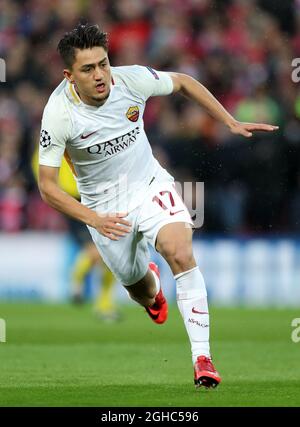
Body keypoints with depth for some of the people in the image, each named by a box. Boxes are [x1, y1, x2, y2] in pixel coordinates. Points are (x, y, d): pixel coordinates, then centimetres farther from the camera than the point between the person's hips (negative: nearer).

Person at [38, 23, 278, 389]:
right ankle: (150, 285, 54)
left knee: (180, 253, -26)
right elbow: (47, 186, -18)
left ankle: (202, 357, -25)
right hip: (104, 206, 0)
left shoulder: (131, 79, -18)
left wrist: (231, 123, 1)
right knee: (140, 288, 12)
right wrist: (94, 219, -31)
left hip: (150, 184, 0)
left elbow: (182, 83, 4)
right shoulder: (58, 113, -24)